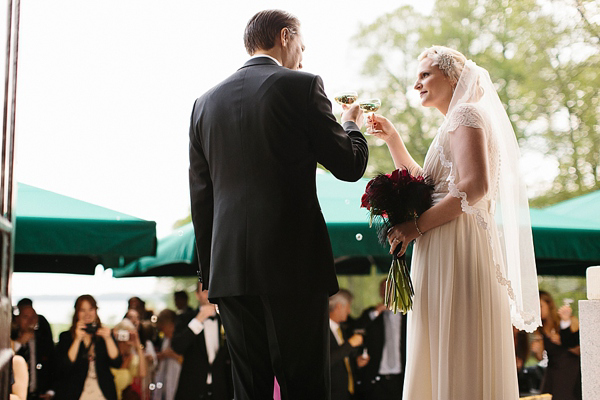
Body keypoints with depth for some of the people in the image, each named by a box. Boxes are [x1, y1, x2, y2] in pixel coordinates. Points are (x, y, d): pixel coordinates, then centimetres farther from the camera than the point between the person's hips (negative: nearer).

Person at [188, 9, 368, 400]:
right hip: (295, 264, -5)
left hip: (229, 268, 5)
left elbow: (200, 195, 14)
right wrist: (352, 124, 22)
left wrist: (208, 270, 18)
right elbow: (350, 165, 1)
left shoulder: (206, 101, 14)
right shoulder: (301, 86, -1)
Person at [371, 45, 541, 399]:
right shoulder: (454, 122, 24)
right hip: (444, 252, 10)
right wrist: (392, 138, 21)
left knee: (459, 355, -9)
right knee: (441, 355, 9)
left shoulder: (466, 113, -6)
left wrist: (417, 226, -17)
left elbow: (475, 186, -19)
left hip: (458, 248, -10)